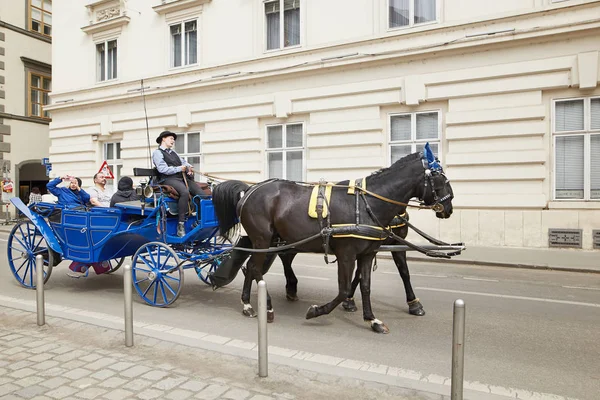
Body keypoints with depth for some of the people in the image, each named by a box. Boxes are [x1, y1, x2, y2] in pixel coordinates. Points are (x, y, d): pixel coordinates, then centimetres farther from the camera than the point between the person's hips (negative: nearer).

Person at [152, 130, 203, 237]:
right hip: (169, 179, -7)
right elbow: (162, 169, -8)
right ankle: (181, 225, -33)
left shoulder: (173, 152, 31)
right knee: (185, 192, -37)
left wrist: (189, 167, 3)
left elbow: (183, 162, 26)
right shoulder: (157, 152, 7)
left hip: (183, 177, 7)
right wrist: (179, 169, -10)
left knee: (201, 193, -17)